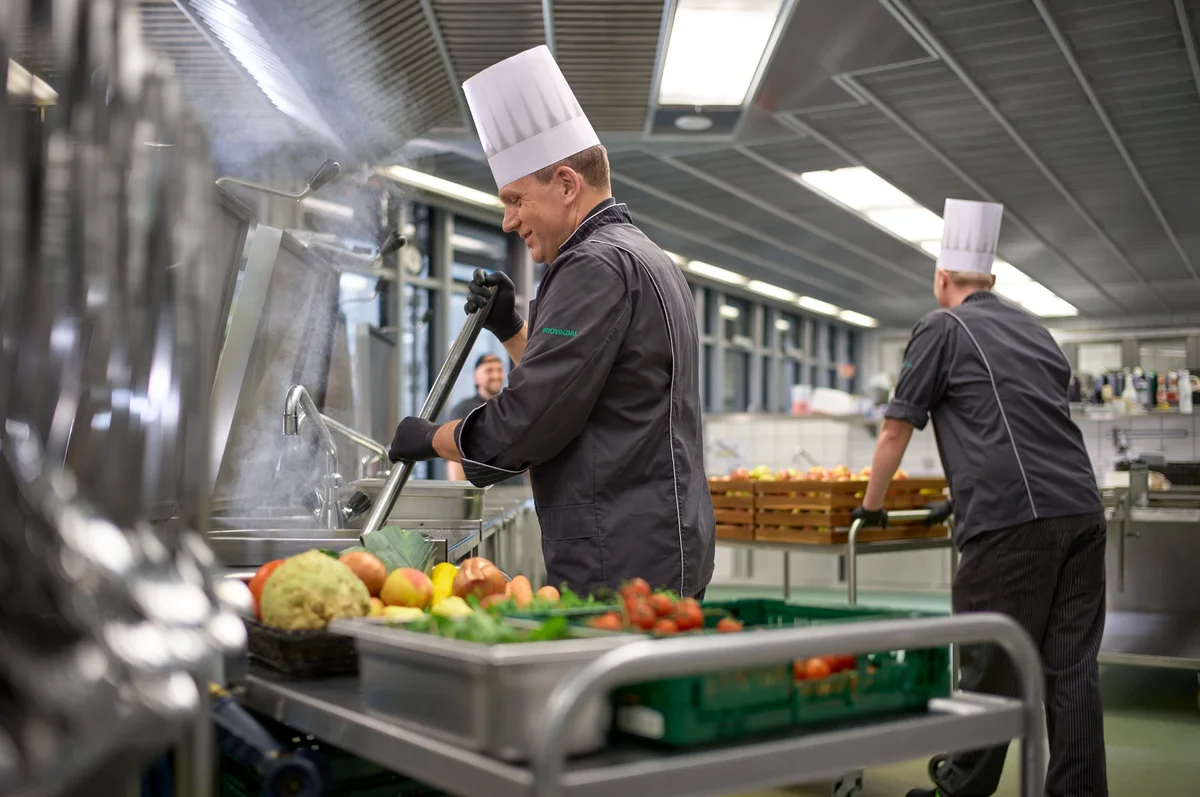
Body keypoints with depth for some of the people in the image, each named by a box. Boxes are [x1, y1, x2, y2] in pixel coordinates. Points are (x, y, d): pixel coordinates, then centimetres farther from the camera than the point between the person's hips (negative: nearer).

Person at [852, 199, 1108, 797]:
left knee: (991, 667, 3)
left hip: (1011, 521, -7)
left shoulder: (942, 328, 5)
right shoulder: (1034, 328, 25)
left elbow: (896, 430, 6)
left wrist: (870, 506, 21)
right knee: (1071, 666, 8)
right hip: (1081, 509, 7)